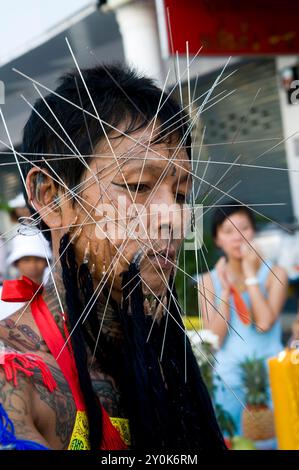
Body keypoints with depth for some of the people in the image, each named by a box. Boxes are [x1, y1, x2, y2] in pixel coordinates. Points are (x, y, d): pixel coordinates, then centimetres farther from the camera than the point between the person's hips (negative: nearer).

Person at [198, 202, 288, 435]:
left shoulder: (275, 274, 2)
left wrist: (250, 273, -9)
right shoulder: (209, 281, 6)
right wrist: (225, 289, -7)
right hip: (229, 383, 1)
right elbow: (214, 339, -3)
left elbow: (264, 323, -14)